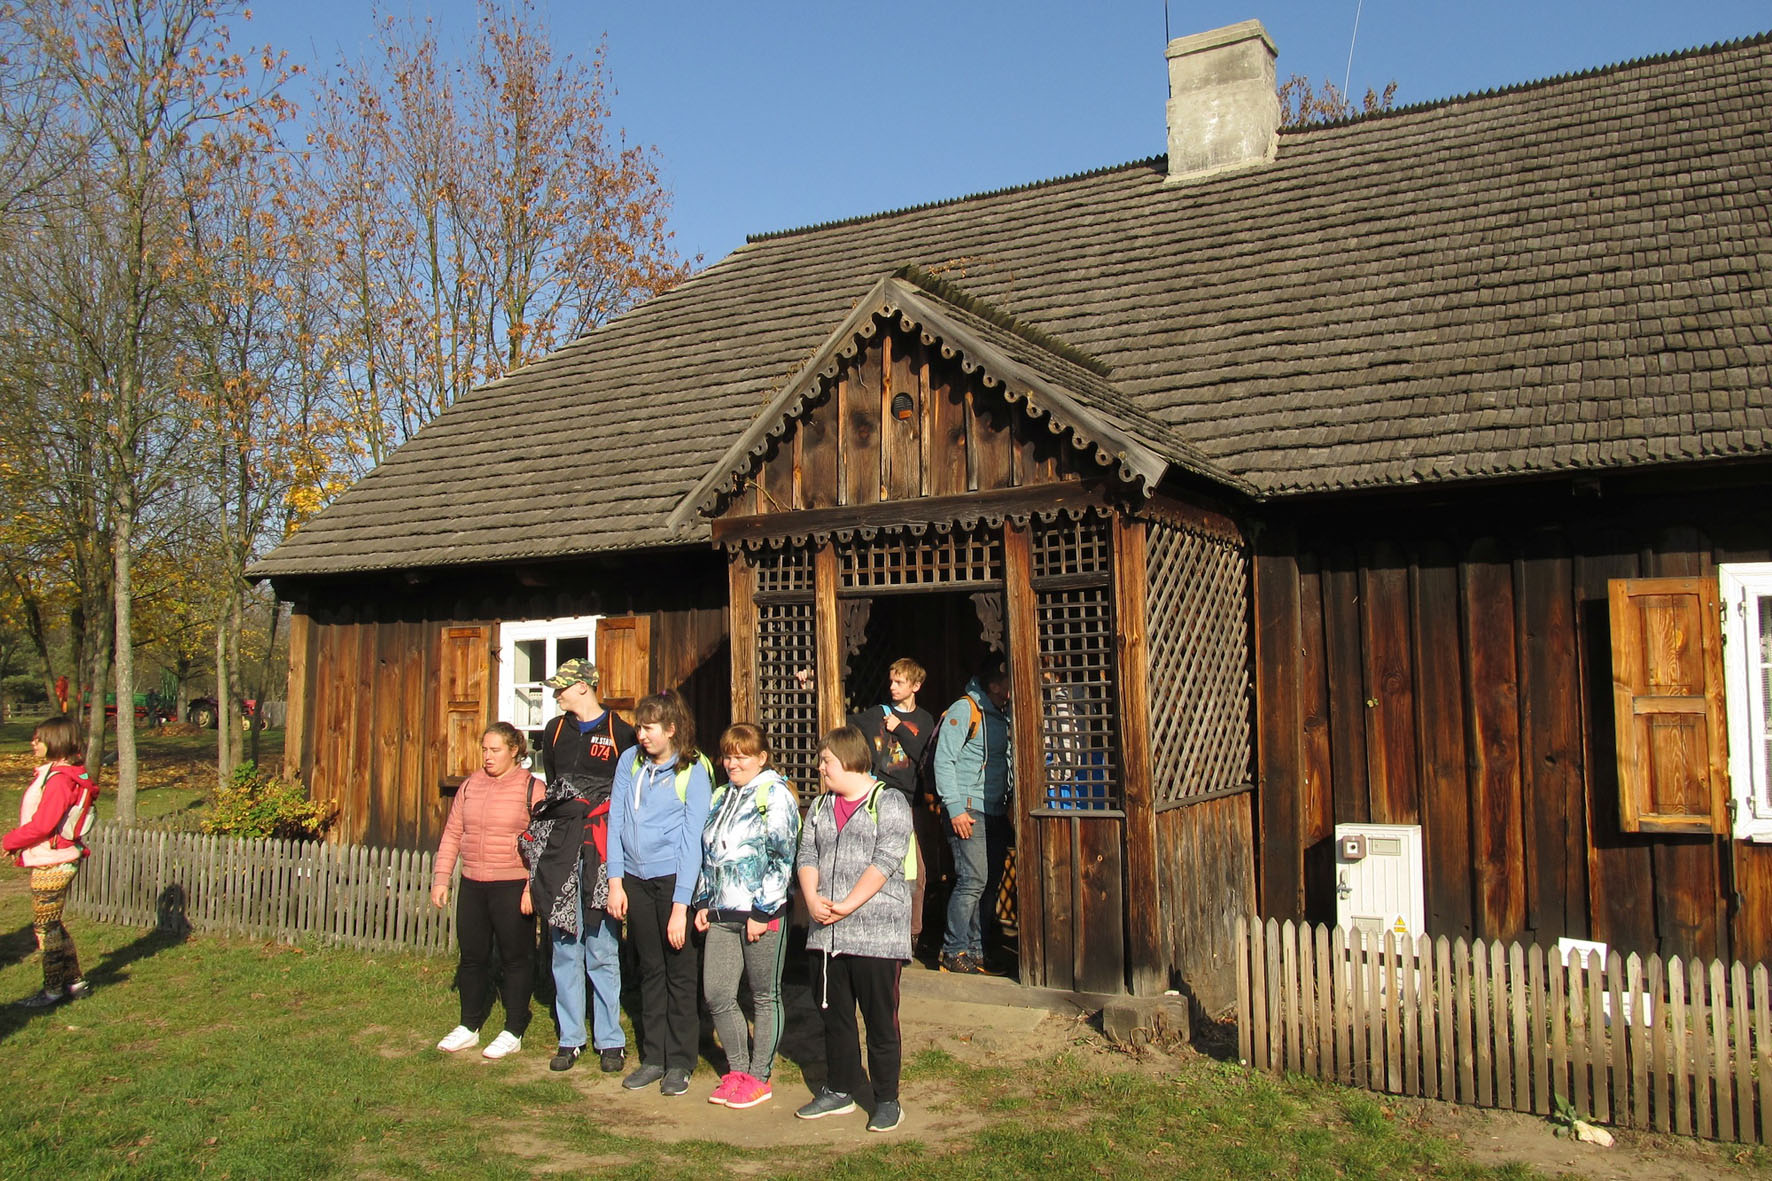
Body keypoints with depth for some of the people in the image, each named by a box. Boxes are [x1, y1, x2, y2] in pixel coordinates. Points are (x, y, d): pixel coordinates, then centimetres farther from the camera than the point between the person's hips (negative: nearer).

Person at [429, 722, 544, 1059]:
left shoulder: (531, 788, -7)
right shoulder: (470, 786, 8)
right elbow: (452, 834, 12)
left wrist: (533, 887, -16)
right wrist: (441, 878, 7)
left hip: (513, 887, -5)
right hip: (472, 885, 5)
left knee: (516, 959, 4)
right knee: (472, 956, 12)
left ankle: (514, 1032, 16)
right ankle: (469, 1027, 27)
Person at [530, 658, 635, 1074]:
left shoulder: (620, 732, -2)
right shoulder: (554, 730, 14)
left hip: (603, 849, -4)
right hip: (561, 847, 4)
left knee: (603, 951, -1)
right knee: (564, 949, 6)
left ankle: (610, 1041, 8)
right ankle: (570, 1039, 16)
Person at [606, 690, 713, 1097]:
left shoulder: (693, 771, -8)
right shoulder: (630, 761, 4)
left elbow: (692, 839, -11)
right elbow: (616, 821, 6)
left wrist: (680, 905, -15)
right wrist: (615, 882, -1)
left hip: (674, 878, -4)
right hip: (635, 878, 4)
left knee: (679, 972, 4)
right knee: (649, 971, 13)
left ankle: (680, 1063, 16)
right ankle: (653, 1058, 24)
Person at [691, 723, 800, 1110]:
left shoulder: (775, 795, -7)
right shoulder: (722, 796, 16)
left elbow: (782, 857, -13)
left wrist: (762, 911, -15)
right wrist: (703, 902, 13)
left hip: (762, 913, -7)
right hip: (722, 915, 7)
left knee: (765, 997, 5)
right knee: (716, 994, 6)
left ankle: (759, 1077, 17)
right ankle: (737, 1068, 23)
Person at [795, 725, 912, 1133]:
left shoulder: (888, 802, -4)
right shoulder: (820, 806, 16)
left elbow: (886, 861, -13)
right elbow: (807, 855, 9)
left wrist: (847, 906, -18)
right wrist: (813, 899, -10)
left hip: (877, 934, -6)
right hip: (826, 933, 6)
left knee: (881, 1019, 2)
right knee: (834, 1016, 14)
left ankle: (887, 1099, 14)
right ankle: (839, 1091, 28)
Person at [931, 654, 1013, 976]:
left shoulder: (1002, 716, 16)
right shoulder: (964, 710, -7)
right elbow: (944, 761, -11)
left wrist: (1009, 803, 11)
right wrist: (955, 808, -17)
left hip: (996, 813, 8)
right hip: (969, 811, -8)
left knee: (991, 882, 8)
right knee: (973, 880, -12)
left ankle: (976, 950, 16)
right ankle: (953, 952, -3)